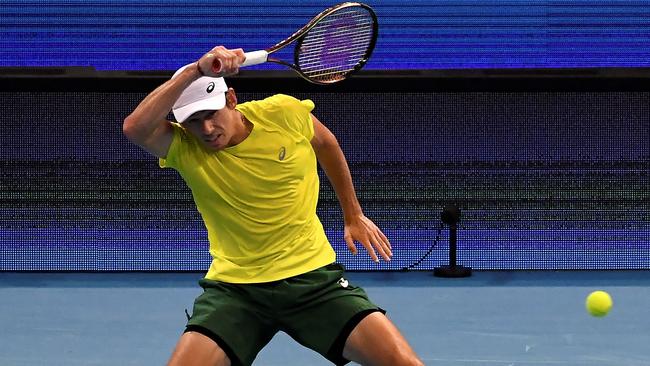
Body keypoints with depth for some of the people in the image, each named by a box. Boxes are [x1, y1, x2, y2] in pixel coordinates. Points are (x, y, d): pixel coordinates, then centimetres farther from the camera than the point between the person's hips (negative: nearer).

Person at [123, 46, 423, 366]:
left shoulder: (284, 113, -8)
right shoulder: (185, 148, -12)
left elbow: (326, 144, 14)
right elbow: (134, 128, -34)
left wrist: (353, 215, 20)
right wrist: (194, 71, -37)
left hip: (312, 275, 1)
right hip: (233, 287, 0)